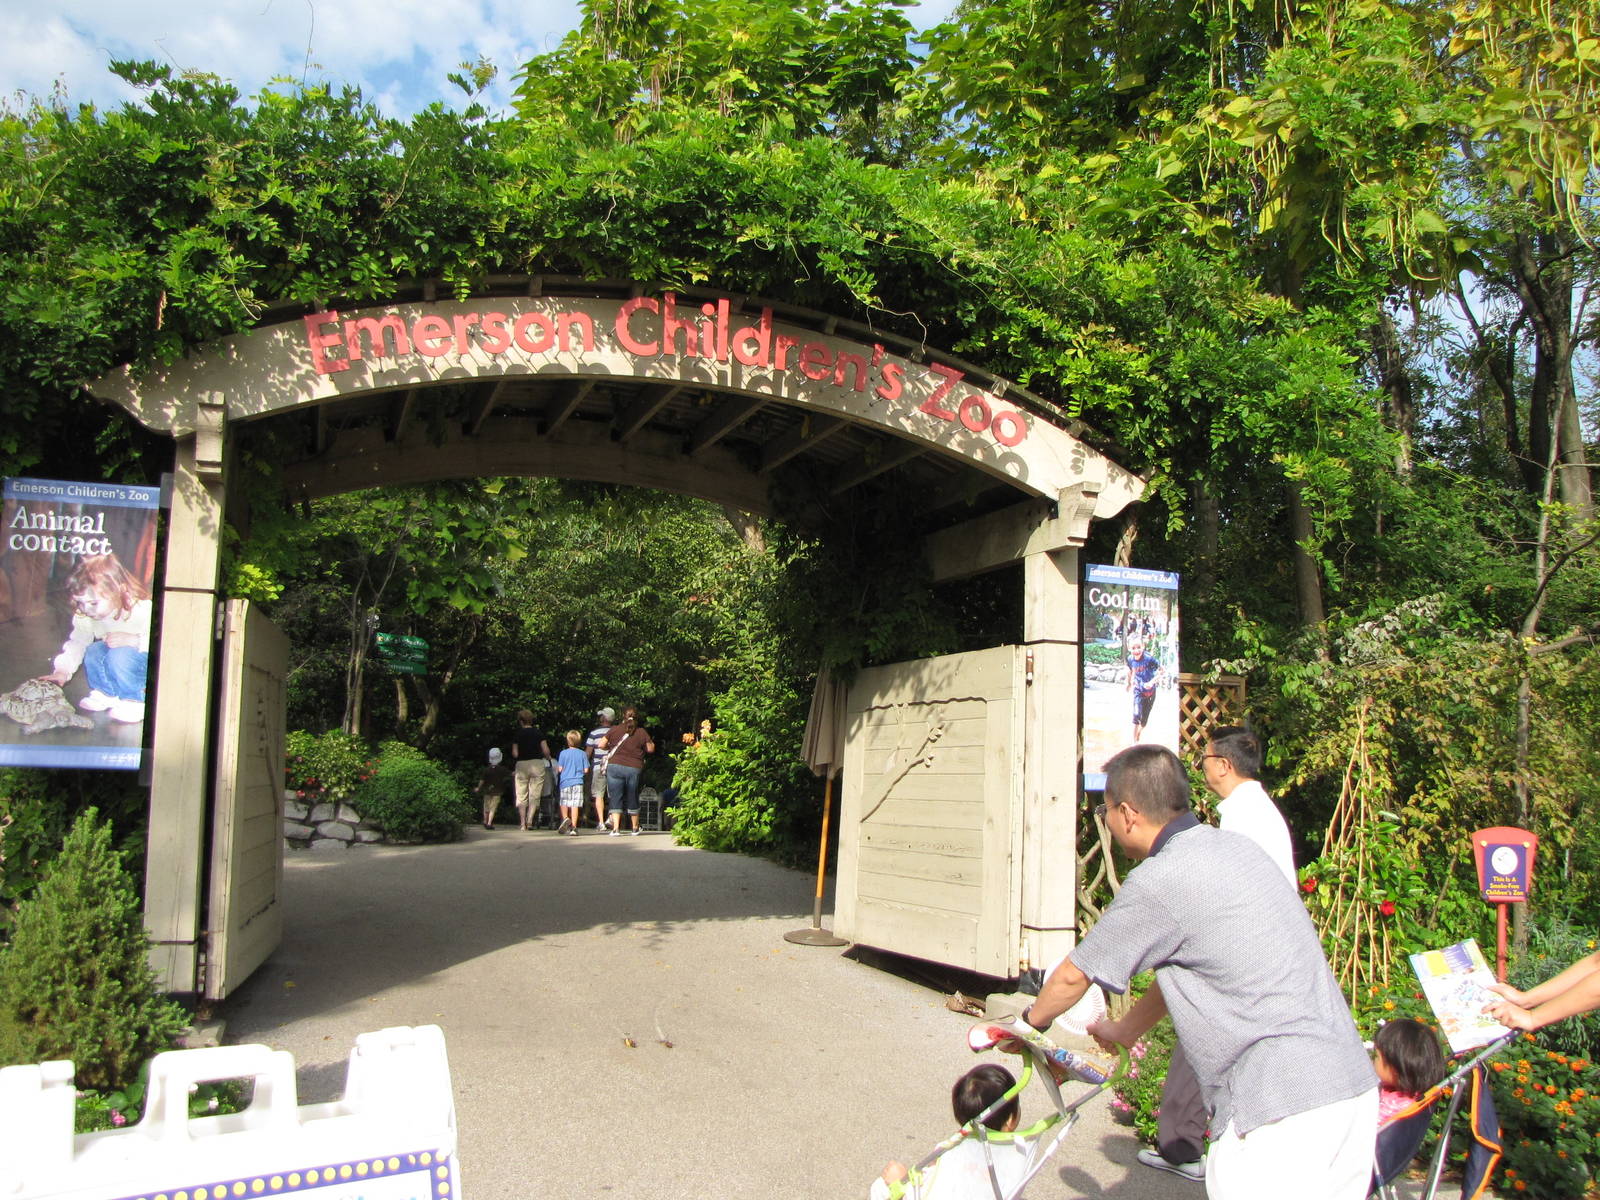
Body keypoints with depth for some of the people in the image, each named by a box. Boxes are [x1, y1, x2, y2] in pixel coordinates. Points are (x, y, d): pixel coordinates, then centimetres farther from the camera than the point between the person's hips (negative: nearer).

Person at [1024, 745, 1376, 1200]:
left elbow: (1074, 975, 1)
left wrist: (1031, 1020, 21)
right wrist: (1125, 1030, 36)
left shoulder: (1159, 881, -13)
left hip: (1282, 1109, -9)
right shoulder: (1235, 845, 12)